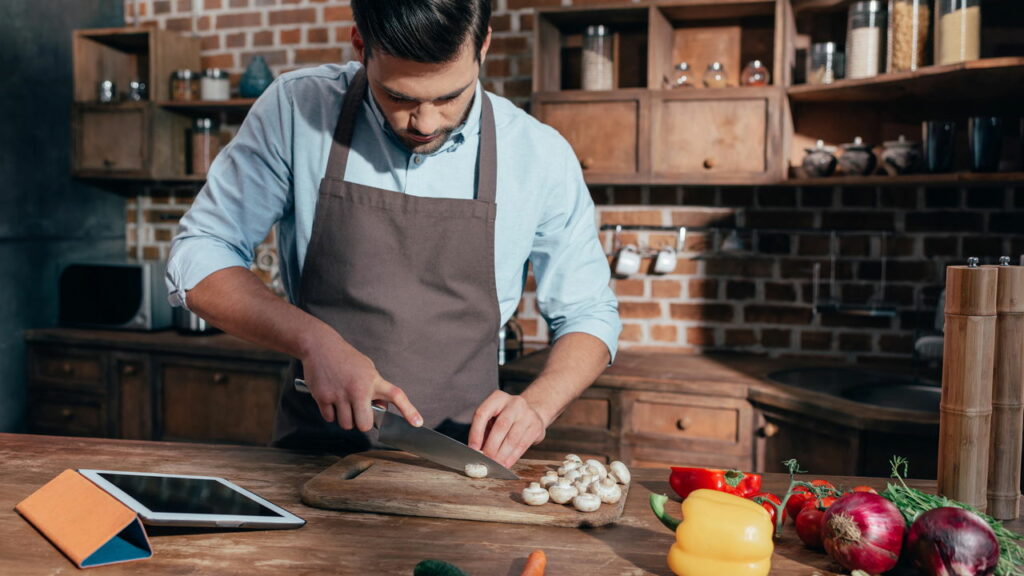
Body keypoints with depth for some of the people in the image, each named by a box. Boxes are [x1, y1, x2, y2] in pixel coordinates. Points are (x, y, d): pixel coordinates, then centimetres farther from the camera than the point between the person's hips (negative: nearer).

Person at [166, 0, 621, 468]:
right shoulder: (297, 110, -6)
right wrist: (312, 338, -16)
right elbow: (196, 259, 0)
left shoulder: (540, 155, -5)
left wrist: (535, 406, -12)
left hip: (461, 464, 0)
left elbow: (588, 315, 6)